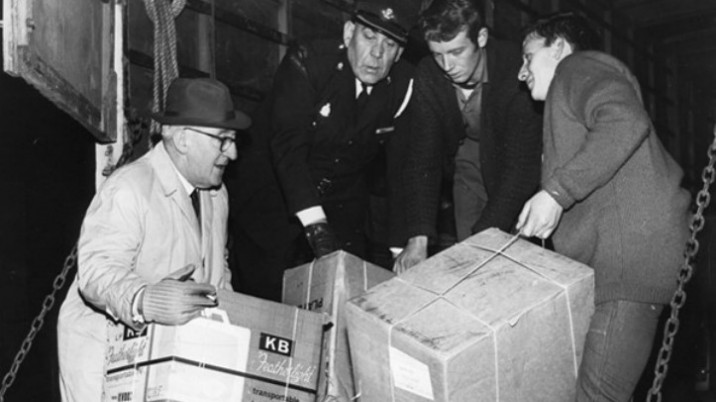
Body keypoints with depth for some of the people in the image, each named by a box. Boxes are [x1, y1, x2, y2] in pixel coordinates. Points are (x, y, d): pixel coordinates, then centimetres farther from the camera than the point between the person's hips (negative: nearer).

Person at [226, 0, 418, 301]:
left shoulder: (403, 86, -6)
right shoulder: (306, 64, -19)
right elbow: (288, 147, -30)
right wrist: (316, 226, -40)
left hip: (341, 210, 4)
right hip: (269, 204, -3)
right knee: (270, 304, -3)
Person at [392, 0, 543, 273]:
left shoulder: (516, 70, -32)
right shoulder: (428, 76, -19)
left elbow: (521, 163, -33)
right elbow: (422, 157, -19)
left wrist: (482, 238, -41)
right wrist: (418, 239, -31)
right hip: (468, 156, 3)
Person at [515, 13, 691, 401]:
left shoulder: (578, 66, 3)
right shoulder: (570, 96, 32)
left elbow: (626, 122, -21)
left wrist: (555, 192, -20)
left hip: (630, 251, -10)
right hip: (608, 261, 10)